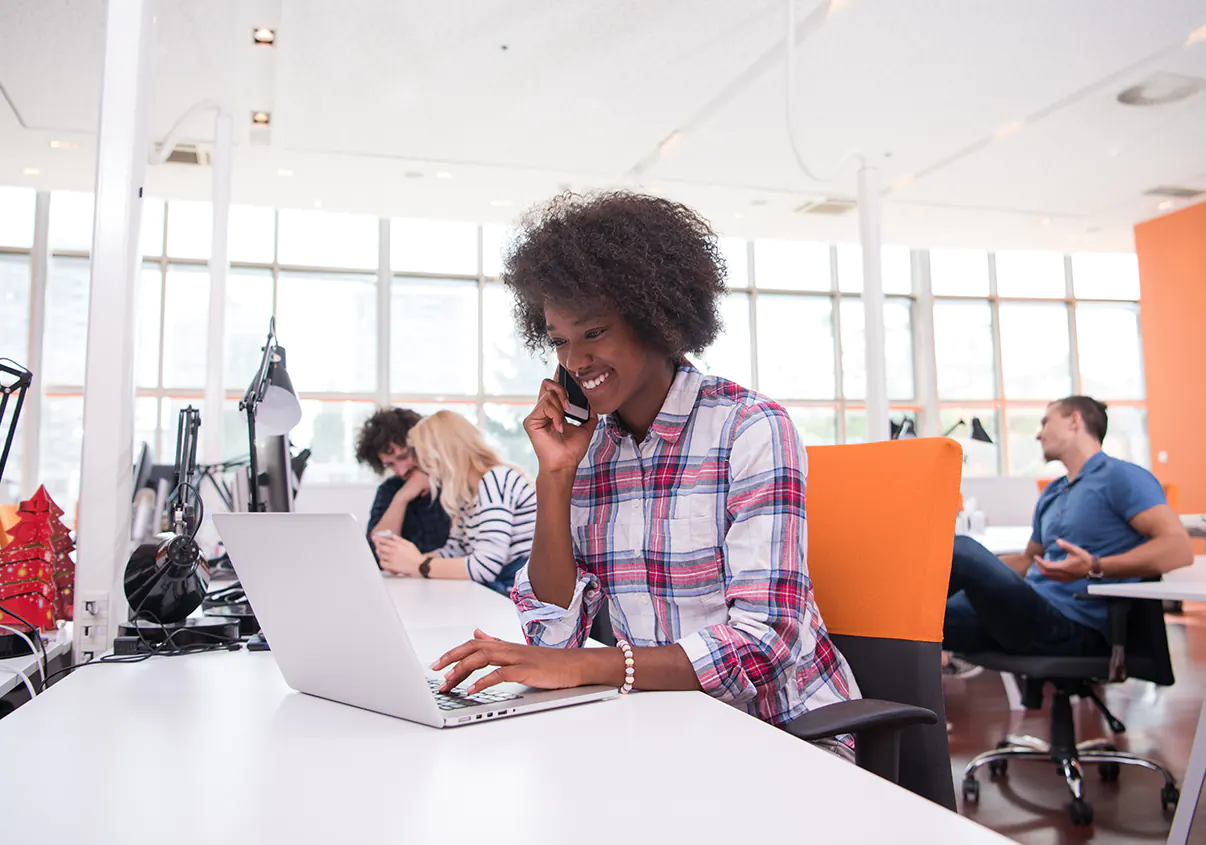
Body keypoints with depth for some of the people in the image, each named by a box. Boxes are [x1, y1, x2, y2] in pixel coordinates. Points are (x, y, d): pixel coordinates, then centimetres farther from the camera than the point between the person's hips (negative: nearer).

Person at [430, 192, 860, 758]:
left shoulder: (750, 429, -14)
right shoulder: (586, 448, 1)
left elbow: (764, 641, -22)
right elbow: (555, 633, -4)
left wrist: (583, 666, -31)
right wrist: (555, 478, -12)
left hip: (786, 728, -4)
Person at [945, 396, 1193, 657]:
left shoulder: (1120, 476, -4)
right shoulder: (1051, 493, 24)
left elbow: (1179, 548, -16)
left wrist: (1095, 568, -28)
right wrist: (967, 567, 23)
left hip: (1070, 627, -8)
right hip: (1032, 610, 8)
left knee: (962, 548, -25)